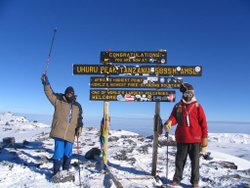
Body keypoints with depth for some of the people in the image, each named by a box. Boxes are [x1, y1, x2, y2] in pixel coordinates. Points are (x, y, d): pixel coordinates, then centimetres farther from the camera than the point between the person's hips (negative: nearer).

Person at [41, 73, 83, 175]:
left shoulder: (77, 106, 15)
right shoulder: (58, 100, 8)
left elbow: (79, 118, 16)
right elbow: (50, 93, 1)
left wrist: (79, 128, 3)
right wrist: (46, 83, -12)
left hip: (70, 133, 3)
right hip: (59, 132, -3)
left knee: (68, 153, 10)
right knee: (59, 152, -5)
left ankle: (65, 170, 26)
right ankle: (56, 172, 10)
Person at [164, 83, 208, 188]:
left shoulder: (197, 106, 1)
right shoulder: (177, 106, 6)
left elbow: (203, 123, 0)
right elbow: (173, 117, -2)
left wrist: (204, 138, -6)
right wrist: (169, 122, -26)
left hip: (195, 139, -1)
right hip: (181, 138, 2)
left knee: (195, 161, 9)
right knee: (180, 160, 11)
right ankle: (177, 179, 24)